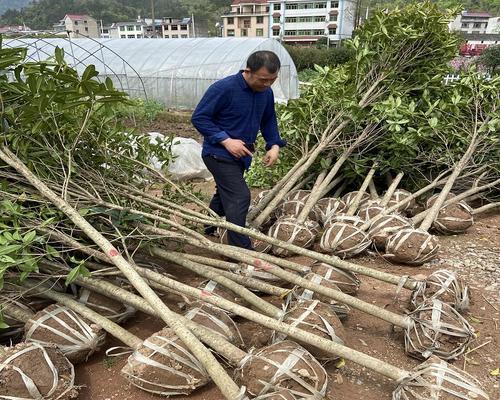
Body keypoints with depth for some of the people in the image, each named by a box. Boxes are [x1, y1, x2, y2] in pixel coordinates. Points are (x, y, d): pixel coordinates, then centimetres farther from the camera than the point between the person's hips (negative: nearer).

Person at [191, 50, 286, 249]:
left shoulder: (266, 92, -2)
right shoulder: (224, 88, -23)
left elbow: (269, 121, 13)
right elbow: (199, 118, -19)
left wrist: (274, 145, -5)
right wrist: (226, 140, -26)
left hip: (241, 155, 8)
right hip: (219, 153, -8)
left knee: (225, 193, 25)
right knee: (239, 197, -17)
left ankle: (210, 229, 49)